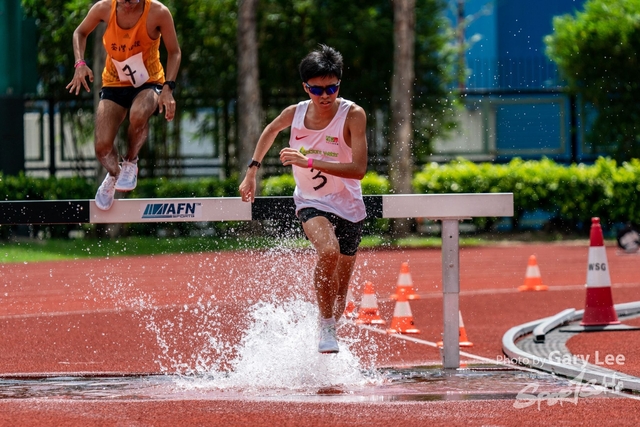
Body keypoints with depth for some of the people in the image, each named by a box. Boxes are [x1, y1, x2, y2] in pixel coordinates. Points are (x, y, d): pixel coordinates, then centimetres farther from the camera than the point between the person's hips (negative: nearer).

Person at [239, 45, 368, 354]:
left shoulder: (353, 116, -18)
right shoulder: (295, 113, -8)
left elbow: (359, 169, -27)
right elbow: (271, 130, 18)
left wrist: (310, 162, -33)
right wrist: (252, 169, 14)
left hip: (348, 208, 0)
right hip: (311, 203, 0)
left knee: (339, 291, 10)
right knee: (328, 251, -33)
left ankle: (330, 332, 36)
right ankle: (326, 328, -20)